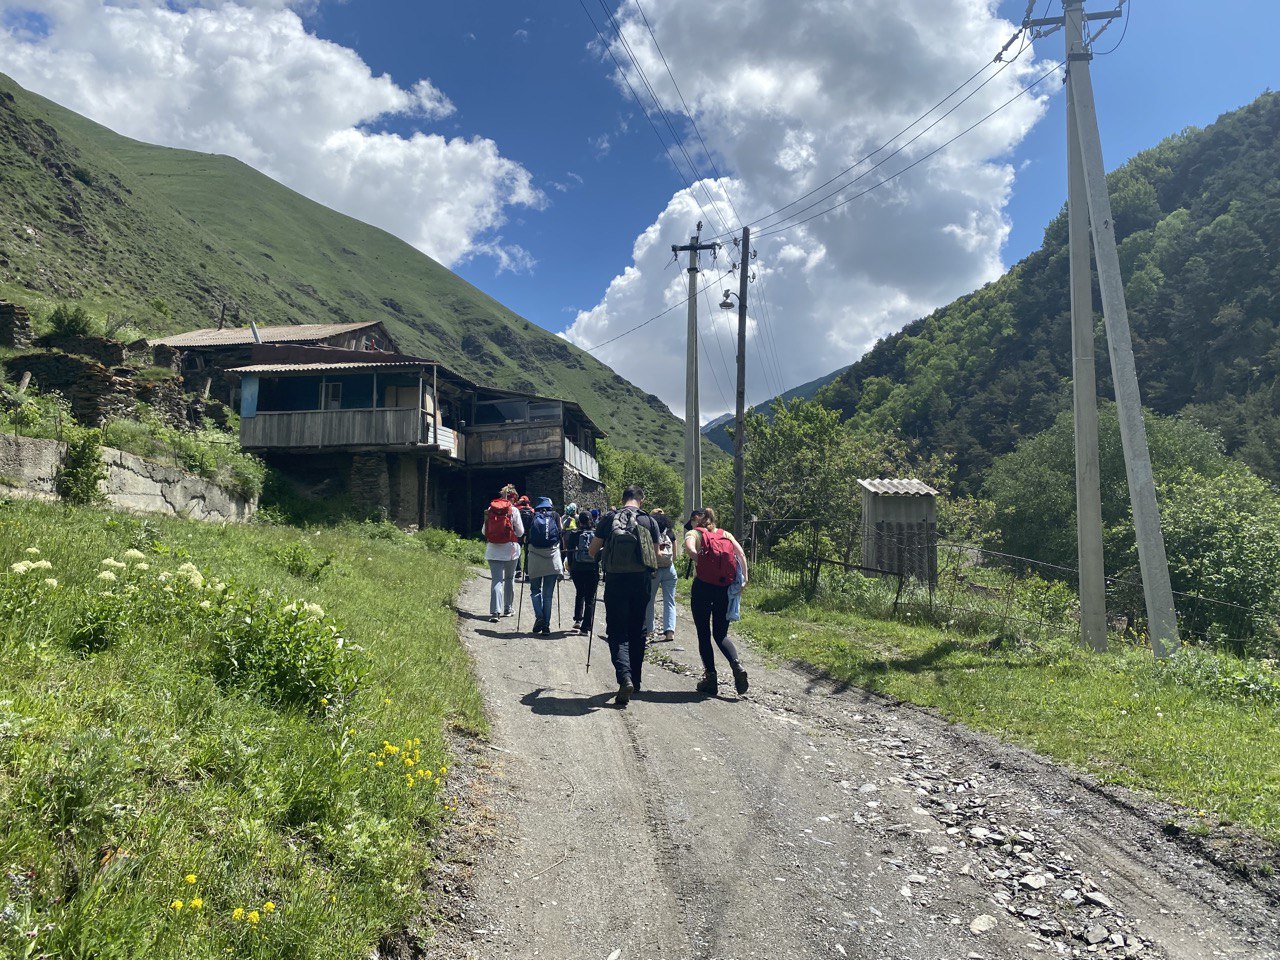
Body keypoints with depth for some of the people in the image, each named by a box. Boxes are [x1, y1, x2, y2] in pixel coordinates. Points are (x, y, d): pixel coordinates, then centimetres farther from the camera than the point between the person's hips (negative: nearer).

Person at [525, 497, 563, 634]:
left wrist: (526, 565, 7)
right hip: (552, 557, 0)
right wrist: (562, 563, 6)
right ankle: (546, 625, 5)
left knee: (535, 590, 14)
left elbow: (527, 539, 3)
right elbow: (561, 537, 3)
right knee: (548, 594, 6)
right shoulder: (555, 516, 8)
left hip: (535, 557, 0)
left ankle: (539, 616, -6)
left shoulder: (532, 517, 7)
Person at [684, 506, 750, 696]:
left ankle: (710, 677, 5)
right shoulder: (726, 534, 16)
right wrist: (744, 578, 2)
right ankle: (737, 666, -11)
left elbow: (689, 548, -16)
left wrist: (700, 561, -5)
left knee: (703, 634, 8)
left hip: (703, 586, -3)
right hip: (725, 588, 3)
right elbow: (741, 554, 2)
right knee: (721, 634, 13)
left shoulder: (694, 533, 6)